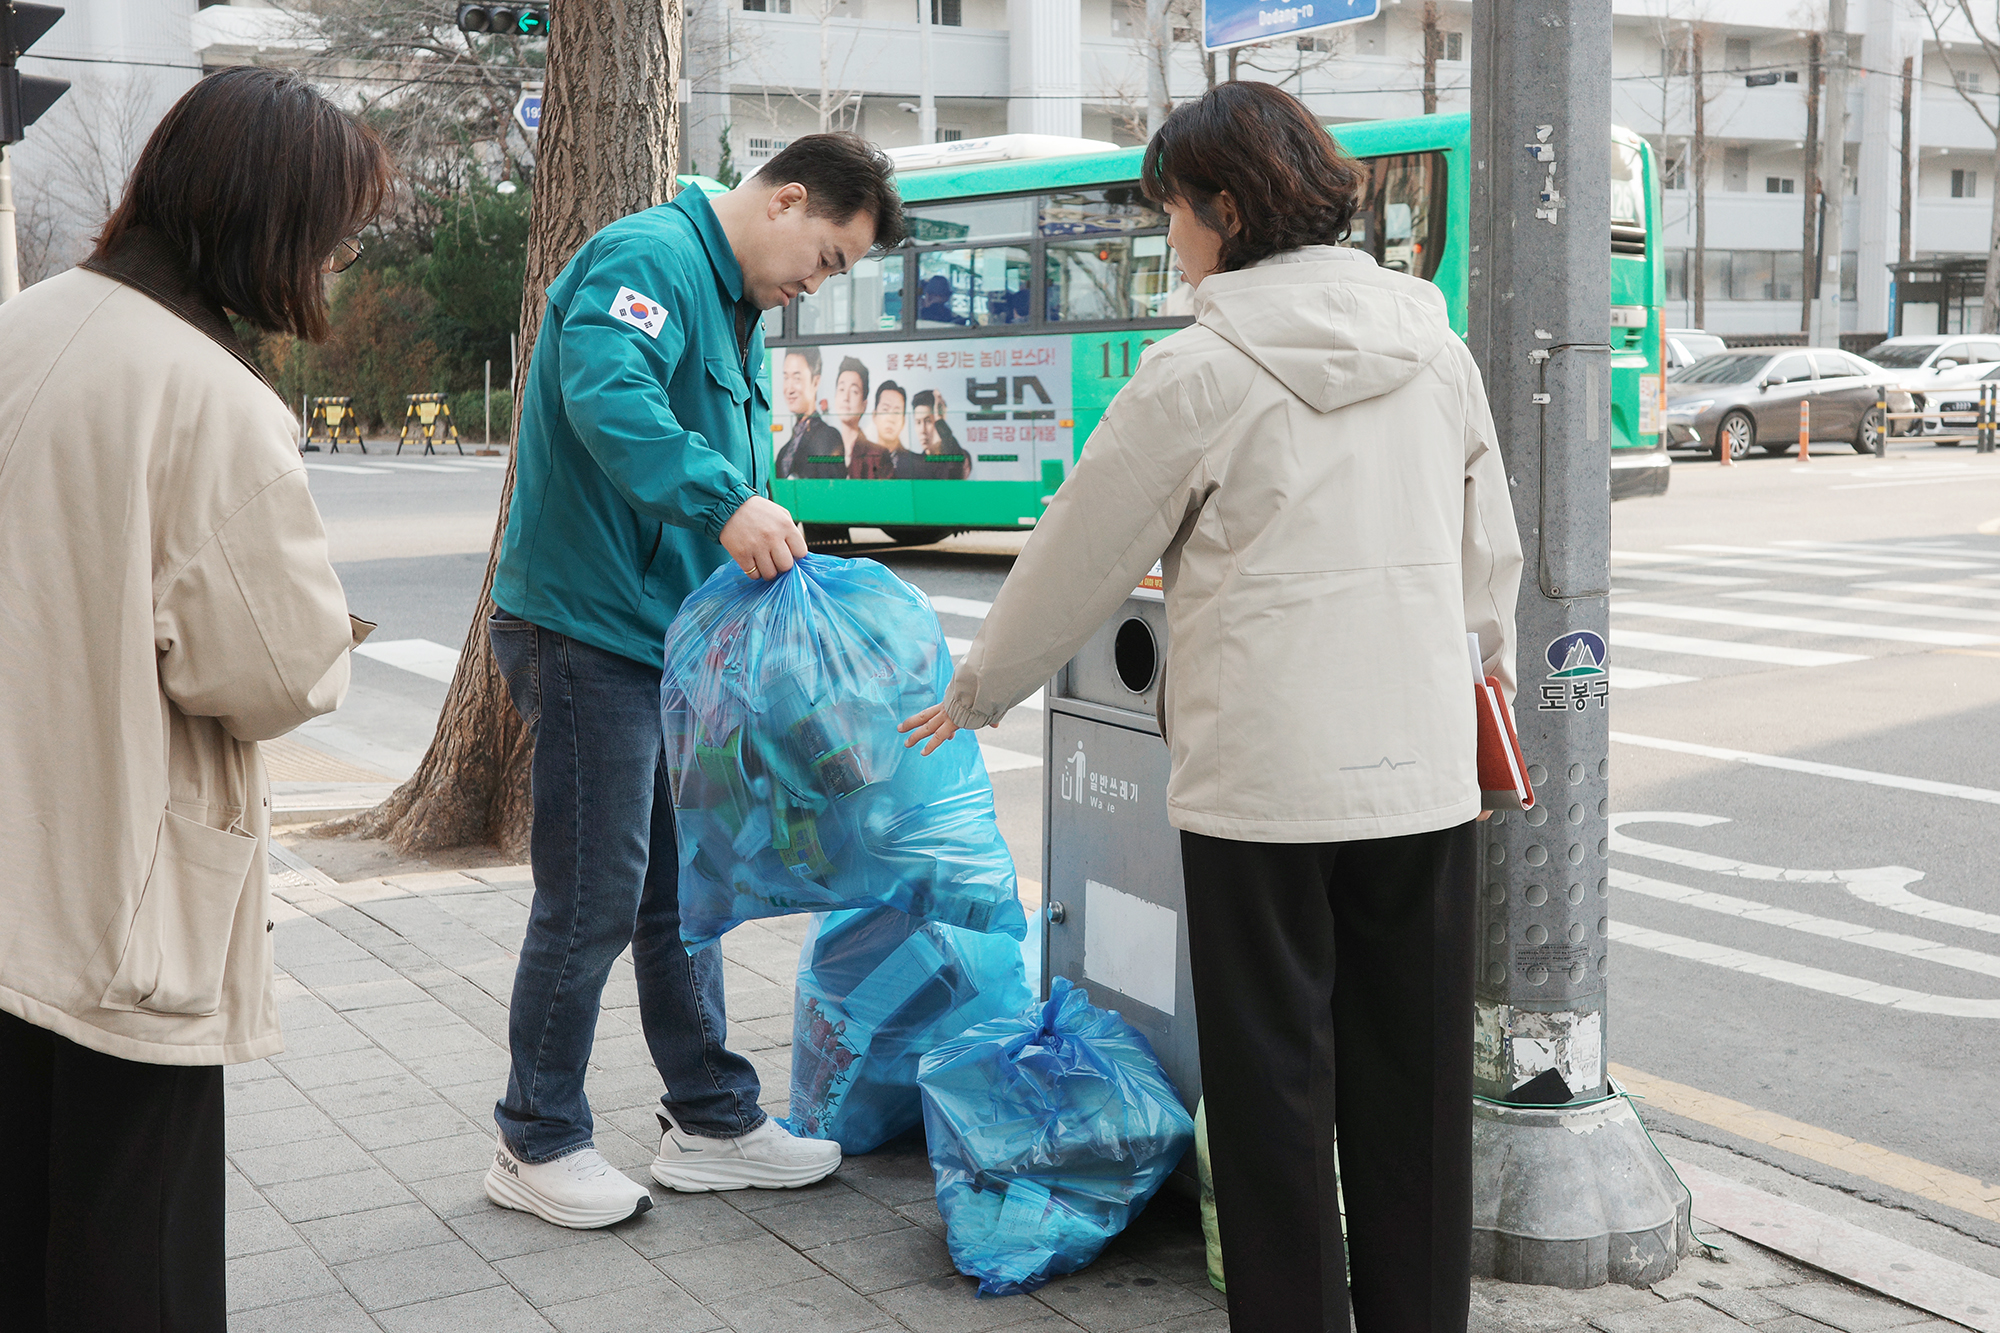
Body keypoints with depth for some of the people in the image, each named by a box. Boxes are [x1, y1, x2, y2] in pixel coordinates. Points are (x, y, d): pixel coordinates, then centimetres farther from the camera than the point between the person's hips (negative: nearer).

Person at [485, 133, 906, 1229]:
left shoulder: (734, 311, 19)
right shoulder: (650, 258, -13)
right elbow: (607, 395, -33)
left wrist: (773, 547, 7)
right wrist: (725, 500, -41)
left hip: (668, 639, 10)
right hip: (586, 631, -10)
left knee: (682, 888, 15)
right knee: (592, 899, -3)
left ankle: (712, 1120, 25)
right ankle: (537, 1145, 12)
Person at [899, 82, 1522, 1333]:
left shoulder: (1199, 372, -8)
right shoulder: (1432, 340, 7)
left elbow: (1081, 554, 0)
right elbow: (1492, 541, 16)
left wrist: (978, 692, 14)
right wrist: (1485, 663, 32)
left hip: (1265, 773, -5)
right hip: (1424, 762, 5)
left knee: (1274, 1083, 6)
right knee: (1416, 1078, 13)